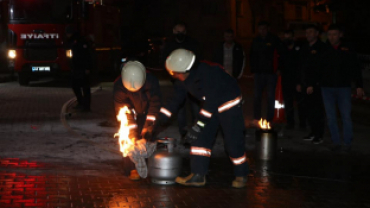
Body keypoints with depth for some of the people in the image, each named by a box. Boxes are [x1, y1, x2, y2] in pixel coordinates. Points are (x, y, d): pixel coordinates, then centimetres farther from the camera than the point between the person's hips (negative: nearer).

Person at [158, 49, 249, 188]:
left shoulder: (208, 73, -34)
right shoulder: (184, 78, -9)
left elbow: (211, 101, -33)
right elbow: (176, 98, 3)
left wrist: (198, 125, -32)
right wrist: (159, 117, -2)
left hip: (229, 103, -8)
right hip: (210, 105, 8)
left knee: (233, 141, -6)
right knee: (201, 137, 0)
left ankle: (241, 175, 13)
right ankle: (198, 175, 4)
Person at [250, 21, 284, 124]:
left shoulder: (274, 40, 0)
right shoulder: (256, 41, 10)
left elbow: (281, 52, 3)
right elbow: (252, 56, 15)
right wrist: (253, 69, 6)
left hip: (271, 72, -3)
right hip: (259, 72, 3)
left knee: (270, 96, 0)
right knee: (257, 96, 2)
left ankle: (269, 119, 4)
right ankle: (256, 118, 8)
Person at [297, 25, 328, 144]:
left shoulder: (322, 48, -8)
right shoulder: (305, 48, 16)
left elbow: (321, 67, -14)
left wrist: (312, 85, -17)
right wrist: (300, 83, 16)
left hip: (316, 85, -7)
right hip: (306, 84, 7)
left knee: (317, 110, -3)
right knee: (309, 109, 9)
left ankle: (319, 135, 2)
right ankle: (313, 133, 17)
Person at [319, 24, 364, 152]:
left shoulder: (347, 49, 1)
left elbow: (355, 68, 3)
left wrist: (359, 86, -2)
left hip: (343, 87, -1)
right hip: (327, 87, 1)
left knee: (346, 116, 0)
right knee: (331, 117, 4)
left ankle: (347, 143, 9)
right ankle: (336, 142, 13)